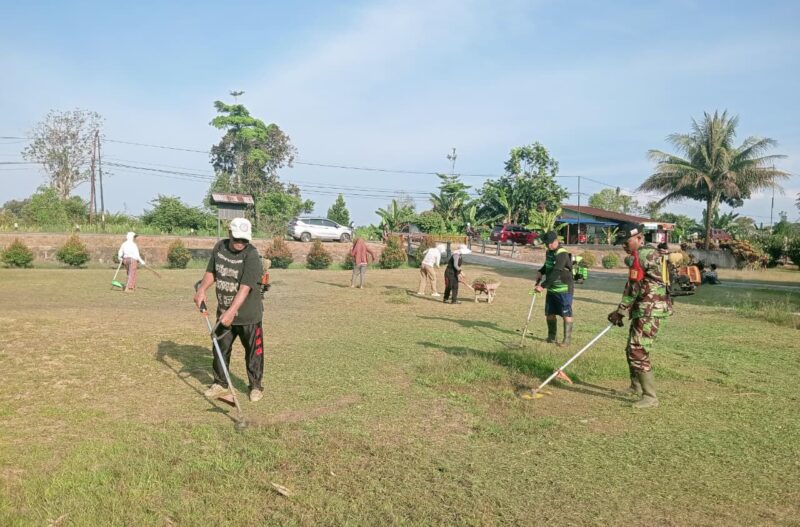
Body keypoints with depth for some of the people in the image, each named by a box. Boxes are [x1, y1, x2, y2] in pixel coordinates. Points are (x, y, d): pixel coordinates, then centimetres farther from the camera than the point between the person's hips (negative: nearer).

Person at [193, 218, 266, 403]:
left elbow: (245, 288, -27)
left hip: (248, 314, -5)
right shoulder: (219, 247, 0)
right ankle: (220, 383, 30)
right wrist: (202, 290, -3)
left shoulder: (251, 255, -20)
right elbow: (211, 272, 15)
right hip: (224, 312, 5)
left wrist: (231, 312, -34)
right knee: (220, 348, 12)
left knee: (253, 351, 6)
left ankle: (256, 386, 23)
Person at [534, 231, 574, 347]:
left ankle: (567, 339, 6)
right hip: (551, 288, 8)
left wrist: (543, 285, -32)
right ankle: (552, 337, 26)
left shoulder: (562, 254, -21)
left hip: (564, 289, -8)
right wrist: (541, 272, 6)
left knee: (566, 314, -2)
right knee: (549, 313, 11)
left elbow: (555, 273, -29)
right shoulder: (549, 252, 7)